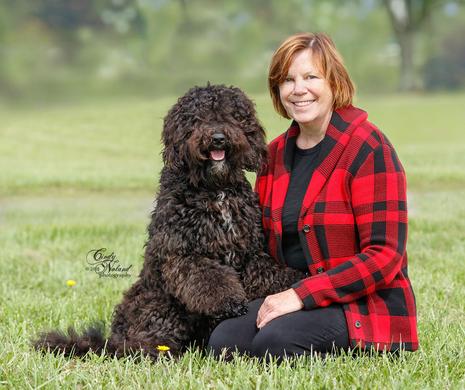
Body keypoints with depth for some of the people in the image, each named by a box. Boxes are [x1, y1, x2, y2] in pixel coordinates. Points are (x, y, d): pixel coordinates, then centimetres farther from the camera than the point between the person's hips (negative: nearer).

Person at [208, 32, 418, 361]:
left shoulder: (369, 148, -9)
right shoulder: (275, 154, 12)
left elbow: (384, 256, -15)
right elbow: (268, 241, 20)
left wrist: (302, 295, -20)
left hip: (366, 306, -6)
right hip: (291, 295, 6)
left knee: (275, 342, -32)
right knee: (224, 342, -21)